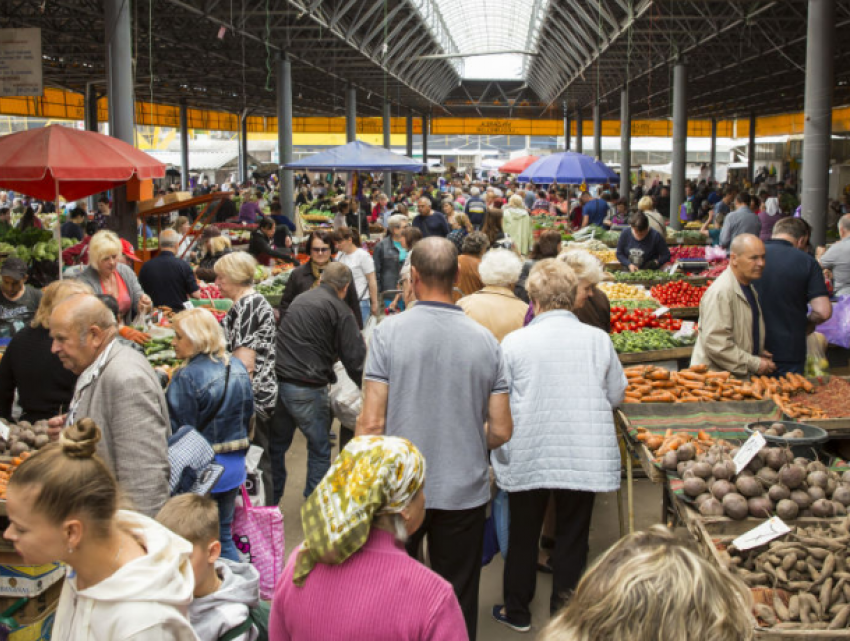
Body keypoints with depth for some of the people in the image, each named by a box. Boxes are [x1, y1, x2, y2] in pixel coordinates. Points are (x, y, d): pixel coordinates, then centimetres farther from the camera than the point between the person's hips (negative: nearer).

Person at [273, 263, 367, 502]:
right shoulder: (338, 310, -5)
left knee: (277, 444, 19)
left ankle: (271, 501, 28)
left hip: (277, 381, 7)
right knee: (319, 449, 8)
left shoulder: (300, 300, 16)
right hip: (307, 389, -7)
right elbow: (355, 357, -7)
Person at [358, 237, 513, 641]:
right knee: (458, 605, 13)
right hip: (465, 491, 2)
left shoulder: (389, 332, -10)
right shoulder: (485, 341, -2)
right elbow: (501, 431, 0)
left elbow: (372, 422, -12)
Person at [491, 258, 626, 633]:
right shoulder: (598, 339, -3)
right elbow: (617, 396, 8)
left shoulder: (515, 342, -8)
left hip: (527, 457, -1)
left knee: (523, 535, 15)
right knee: (572, 537, 13)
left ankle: (517, 611, 30)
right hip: (585, 457, 1)